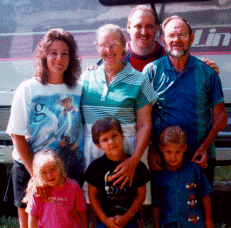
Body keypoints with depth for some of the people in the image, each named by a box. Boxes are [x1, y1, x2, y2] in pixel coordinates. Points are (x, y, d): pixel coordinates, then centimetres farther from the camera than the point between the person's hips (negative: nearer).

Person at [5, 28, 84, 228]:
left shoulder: (78, 90, 2)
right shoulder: (27, 90, -5)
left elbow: (83, 132, 7)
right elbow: (17, 137, -6)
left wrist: (81, 169, -3)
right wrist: (36, 175, -12)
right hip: (30, 169, -2)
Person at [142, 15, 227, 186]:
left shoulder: (207, 72, 2)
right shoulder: (151, 71, -1)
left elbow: (220, 115, 3)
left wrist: (204, 147, -9)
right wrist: (151, 151, -10)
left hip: (201, 158, 1)